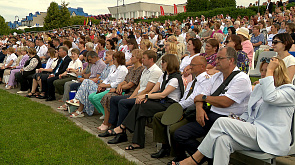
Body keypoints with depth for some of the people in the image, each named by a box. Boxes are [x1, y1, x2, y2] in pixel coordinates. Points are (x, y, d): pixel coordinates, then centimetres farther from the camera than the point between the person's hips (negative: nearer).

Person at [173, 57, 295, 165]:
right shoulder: (259, 87, 24)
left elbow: (270, 97, -22)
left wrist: (270, 71, -14)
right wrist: (240, 120, 4)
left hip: (271, 139, -7)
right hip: (253, 133, 7)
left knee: (222, 122, -21)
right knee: (223, 139, -27)